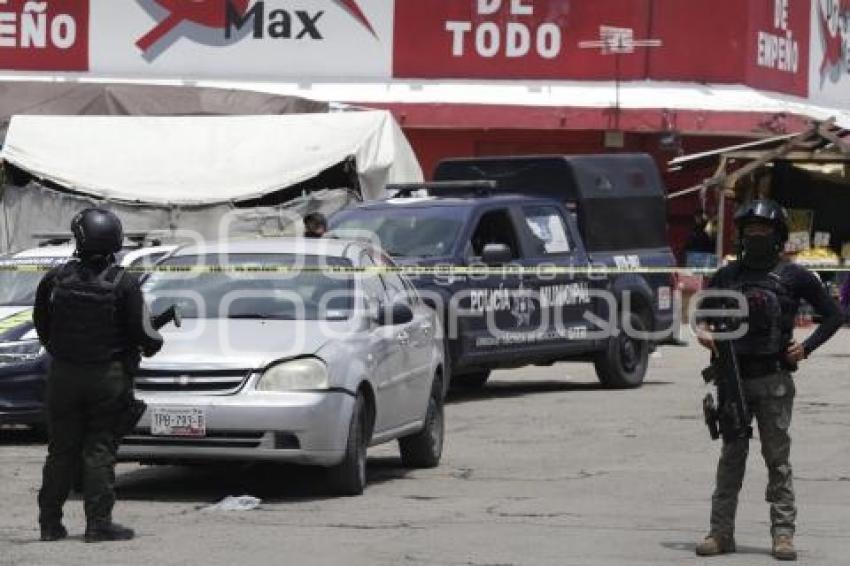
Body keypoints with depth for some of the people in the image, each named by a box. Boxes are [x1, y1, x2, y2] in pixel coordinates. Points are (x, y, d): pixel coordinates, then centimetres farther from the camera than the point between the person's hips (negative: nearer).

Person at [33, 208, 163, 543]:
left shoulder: (56, 280, -4)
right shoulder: (124, 285, -11)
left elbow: (41, 326, 5)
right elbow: (139, 333, -9)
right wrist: (154, 344, 14)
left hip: (63, 375, 2)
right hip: (107, 377, -2)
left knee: (61, 451, 10)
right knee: (100, 450, 2)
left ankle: (50, 522, 12)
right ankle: (99, 523, -2)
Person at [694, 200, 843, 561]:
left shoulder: (793, 277, 2)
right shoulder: (728, 275, 11)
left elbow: (833, 316, 6)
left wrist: (806, 348, -3)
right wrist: (703, 331, 0)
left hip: (774, 380, -3)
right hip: (733, 378, 3)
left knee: (777, 458, -1)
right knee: (731, 457, 5)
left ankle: (783, 534, 1)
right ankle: (721, 533, 7)